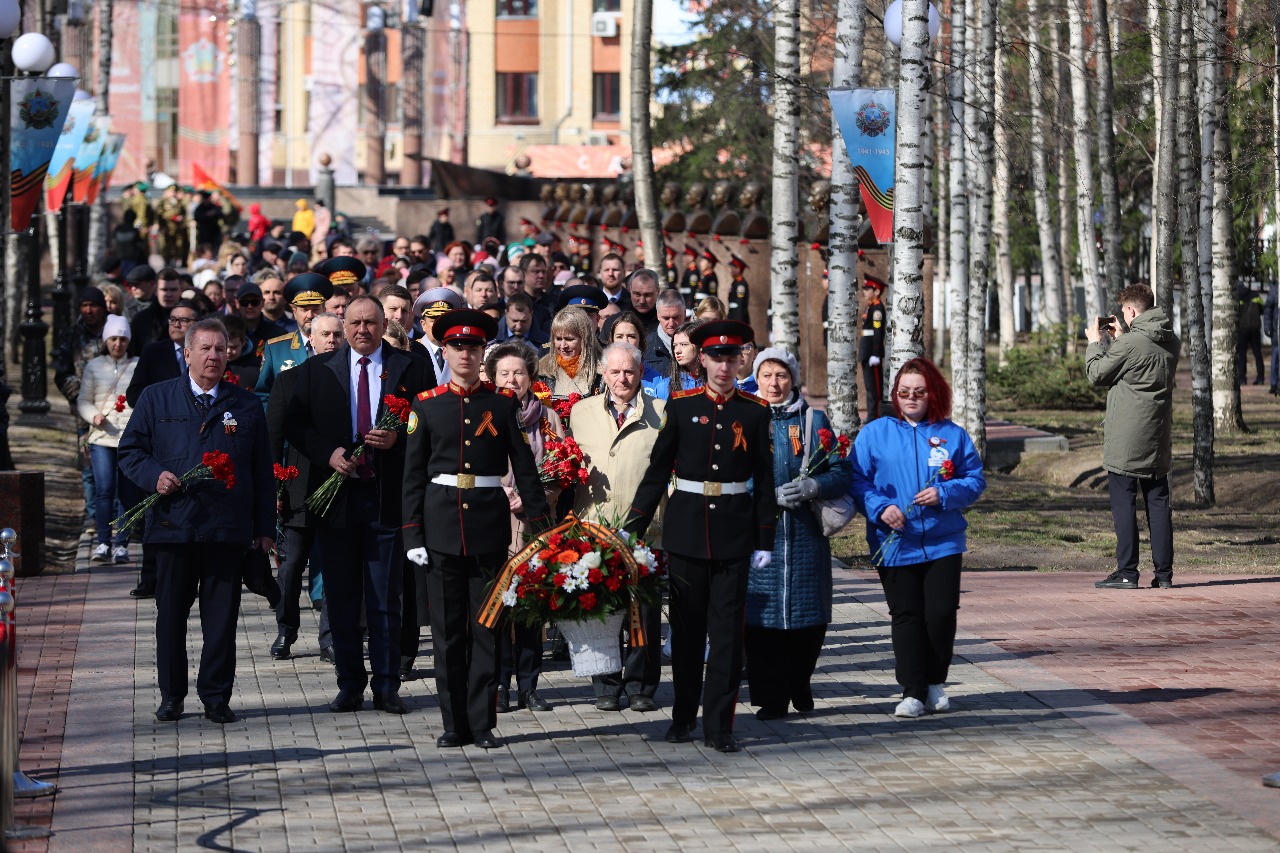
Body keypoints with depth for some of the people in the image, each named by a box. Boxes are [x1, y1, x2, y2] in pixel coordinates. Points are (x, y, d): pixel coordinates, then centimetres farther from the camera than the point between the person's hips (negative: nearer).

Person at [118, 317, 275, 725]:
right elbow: (130, 451, 9)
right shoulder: (156, 399, 8)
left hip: (228, 529, 0)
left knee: (222, 616, 0)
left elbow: (262, 472, 11)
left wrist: (265, 527, 7)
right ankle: (171, 695, 18)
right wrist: (153, 475, -11)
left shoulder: (246, 405, 10)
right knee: (171, 614, 6)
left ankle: (217, 696, 9)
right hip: (173, 523, 0)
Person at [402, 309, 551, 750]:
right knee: (448, 629, 3)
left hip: (489, 522, 0)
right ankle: (455, 724, 9)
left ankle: (483, 724, 7)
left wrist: (541, 527, 0)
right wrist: (413, 536, -1)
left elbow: (525, 468, 5)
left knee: (487, 626, 2)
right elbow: (413, 475, 6)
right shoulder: (427, 404, 5)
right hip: (442, 524, 0)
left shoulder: (503, 403, 5)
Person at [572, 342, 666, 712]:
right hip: (596, 526, 1)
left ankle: (641, 686, 11)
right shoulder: (582, 411, 14)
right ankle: (607, 687, 11)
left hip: (645, 526, -1)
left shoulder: (660, 413, 8)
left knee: (645, 609, 1)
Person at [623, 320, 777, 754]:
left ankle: (719, 725, 1)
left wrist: (764, 540, 2)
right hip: (687, 526, 0)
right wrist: (634, 526, 0)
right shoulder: (681, 406, 2)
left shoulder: (756, 412, 3)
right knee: (686, 625, 8)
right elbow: (657, 470, 4)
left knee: (727, 628, -2)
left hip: (734, 530, 0)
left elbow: (764, 479, 5)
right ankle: (684, 716, 19)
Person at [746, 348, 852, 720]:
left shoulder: (814, 420, 8)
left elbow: (842, 473, 4)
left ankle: (798, 683, 27)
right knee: (762, 616, -5)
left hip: (806, 534, 1)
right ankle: (771, 698, 3)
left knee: (811, 619, 3)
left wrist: (811, 487, -15)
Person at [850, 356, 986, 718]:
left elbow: (975, 479, 6)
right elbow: (857, 481, 2)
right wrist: (880, 508, -15)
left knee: (941, 613, -3)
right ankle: (912, 692, 4)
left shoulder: (952, 435, 7)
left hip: (943, 543, 1)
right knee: (906, 616, 0)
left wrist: (944, 494, -12)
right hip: (894, 544, -1)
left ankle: (936, 682, 17)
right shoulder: (875, 433, 5)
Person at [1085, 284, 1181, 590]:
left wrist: (1095, 342, 11)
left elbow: (1097, 373, -5)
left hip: (1125, 439, -7)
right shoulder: (1171, 343, 7)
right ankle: (1164, 572, 9)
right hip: (1159, 438, 7)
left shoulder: (1129, 343, -16)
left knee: (1124, 504, -2)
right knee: (1159, 504, 9)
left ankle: (1127, 571, -3)